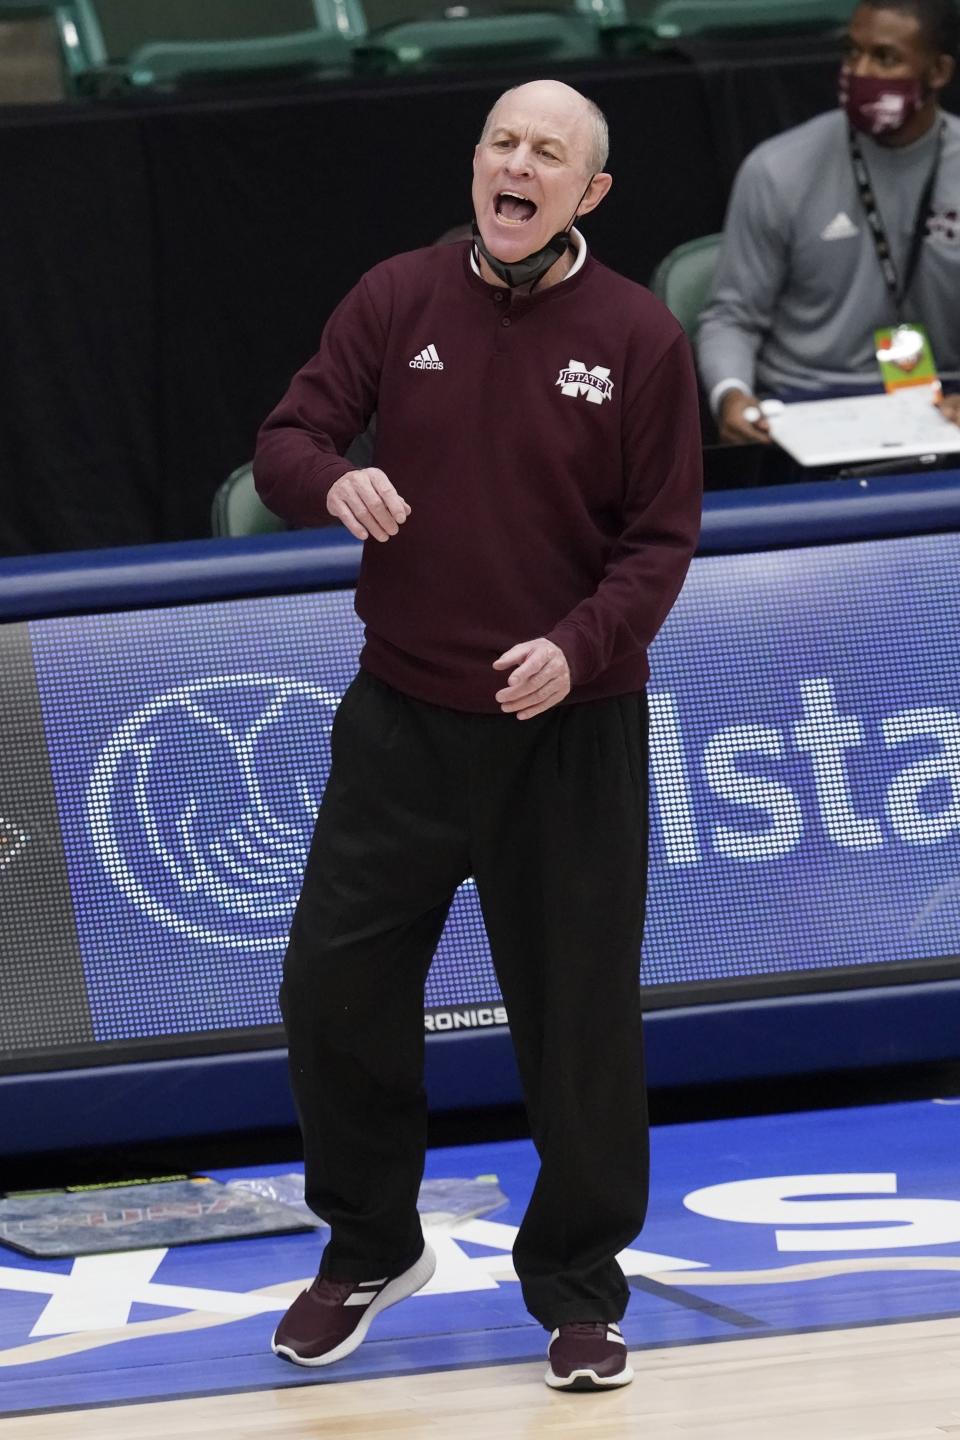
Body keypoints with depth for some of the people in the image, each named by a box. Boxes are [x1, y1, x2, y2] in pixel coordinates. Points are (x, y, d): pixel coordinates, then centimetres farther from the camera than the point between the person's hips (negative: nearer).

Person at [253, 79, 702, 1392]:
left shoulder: (639, 337, -6)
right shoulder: (398, 300, 0)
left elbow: (661, 540, -5)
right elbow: (286, 442, 2)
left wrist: (579, 644, -21)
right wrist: (333, 482, -22)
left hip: (571, 730, -2)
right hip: (402, 717, 2)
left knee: (579, 1018, 3)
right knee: (334, 982, 3)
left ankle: (578, 1285, 21)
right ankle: (369, 1247, 25)